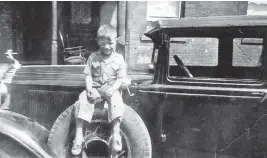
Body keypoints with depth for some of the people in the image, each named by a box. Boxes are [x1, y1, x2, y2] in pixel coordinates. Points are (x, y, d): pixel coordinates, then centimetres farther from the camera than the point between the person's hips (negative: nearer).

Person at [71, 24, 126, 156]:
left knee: (116, 101, -32)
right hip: (95, 88, 2)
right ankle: (78, 135, -18)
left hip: (111, 89, -1)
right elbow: (88, 75, 1)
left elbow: (120, 79, -4)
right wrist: (89, 89, -17)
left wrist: (113, 89, -21)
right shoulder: (93, 57, 2)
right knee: (83, 99, -24)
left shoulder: (119, 59, -1)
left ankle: (116, 133, -23)